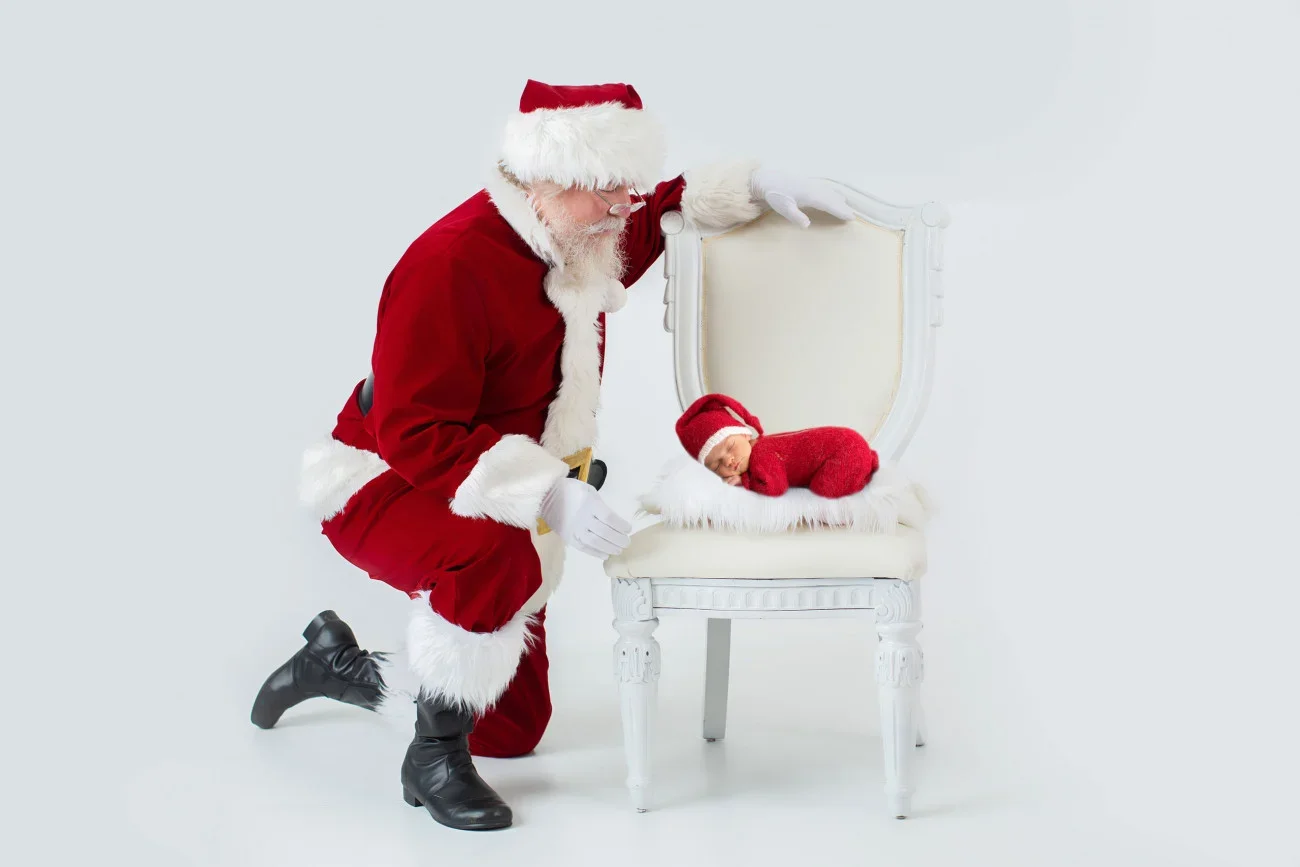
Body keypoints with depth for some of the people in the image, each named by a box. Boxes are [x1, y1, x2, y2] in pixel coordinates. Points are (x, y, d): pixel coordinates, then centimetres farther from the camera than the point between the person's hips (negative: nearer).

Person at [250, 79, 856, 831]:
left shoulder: (585, 247, -2)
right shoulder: (451, 264, -28)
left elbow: (661, 213, 22)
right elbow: (417, 438, -32)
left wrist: (755, 184, 6)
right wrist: (547, 495, -42)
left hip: (506, 504, 9)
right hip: (388, 488, -8)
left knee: (514, 729, 12)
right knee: (497, 559, -43)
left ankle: (339, 663, 34)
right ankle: (435, 762, -19)